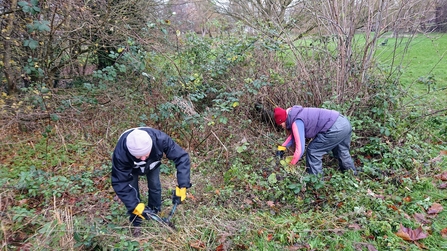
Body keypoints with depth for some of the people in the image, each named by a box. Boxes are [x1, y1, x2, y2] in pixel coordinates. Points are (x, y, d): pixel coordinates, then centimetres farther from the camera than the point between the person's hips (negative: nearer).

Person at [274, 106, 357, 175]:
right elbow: (294, 135, 27)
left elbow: (300, 149, -19)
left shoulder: (297, 122, -16)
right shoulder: (296, 115, 14)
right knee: (343, 153, 30)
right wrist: (282, 147, 16)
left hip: (335, 128, -10)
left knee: (313, 152, 2)